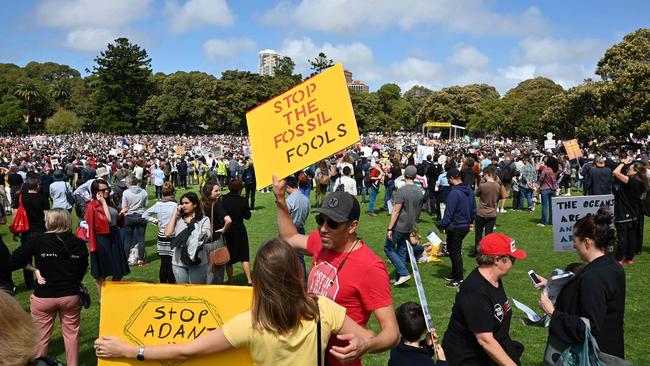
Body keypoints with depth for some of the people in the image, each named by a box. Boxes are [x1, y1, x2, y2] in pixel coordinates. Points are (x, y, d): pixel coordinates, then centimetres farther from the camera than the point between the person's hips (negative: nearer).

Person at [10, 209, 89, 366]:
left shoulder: (37, 240, -11)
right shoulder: (79, 243, -3)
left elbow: (13, 262, -8)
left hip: (43, 297, -2)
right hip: (71, 296, 2)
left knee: (41, 337, 12)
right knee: (71, 334, 15)